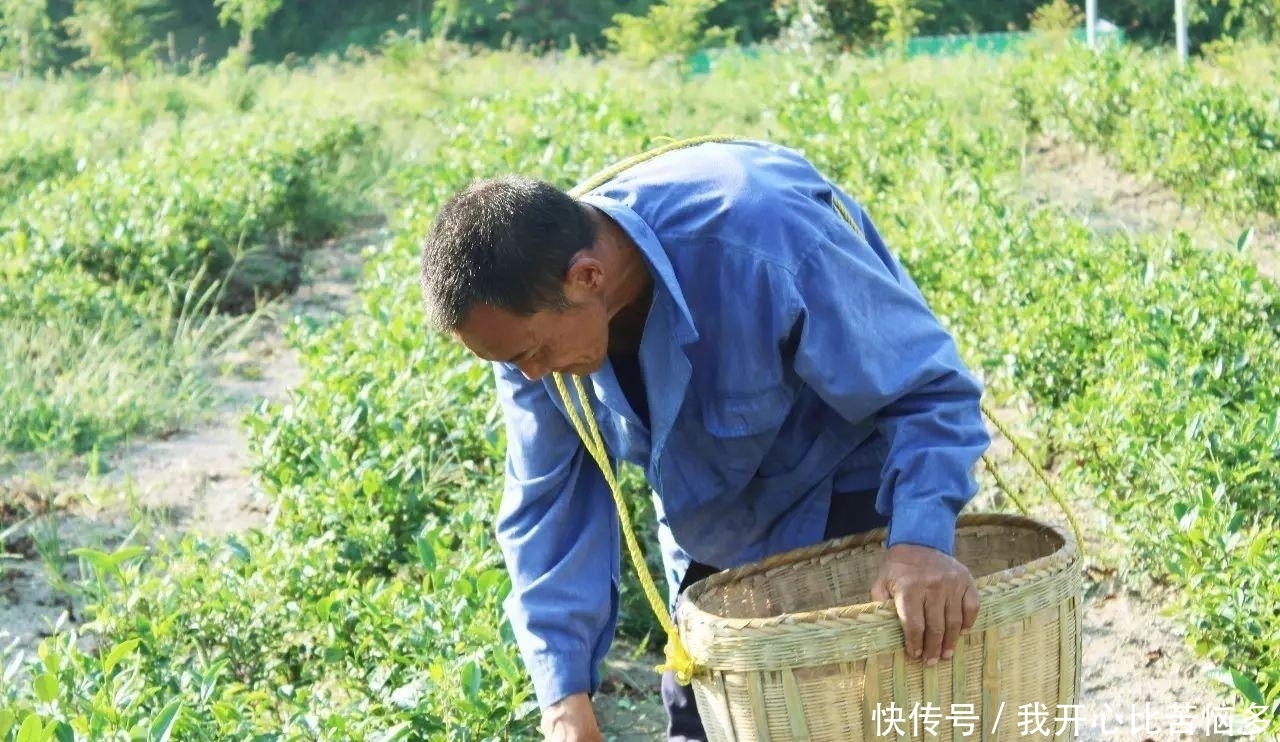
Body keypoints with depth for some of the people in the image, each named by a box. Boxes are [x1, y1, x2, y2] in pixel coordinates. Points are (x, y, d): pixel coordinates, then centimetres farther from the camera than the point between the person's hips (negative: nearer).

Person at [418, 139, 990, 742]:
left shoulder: (763, 245, -39)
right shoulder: (530, 309, -20)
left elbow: (929, 389, -29)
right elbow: (549, 500, -11)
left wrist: (922, 539, -46)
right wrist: (565, 693, -18)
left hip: (845, 499, -5)